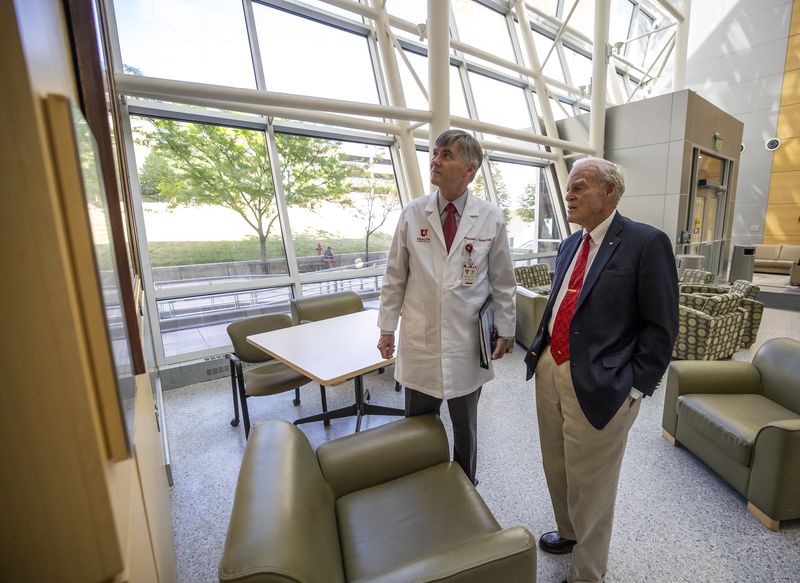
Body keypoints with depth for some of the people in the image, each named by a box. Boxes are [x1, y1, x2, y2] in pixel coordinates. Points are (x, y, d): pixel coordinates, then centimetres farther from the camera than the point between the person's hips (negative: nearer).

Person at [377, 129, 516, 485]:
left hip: (467, 343, 0)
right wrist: (387, 327, 3)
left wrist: (504, 330, 6)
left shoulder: (491, 219, -4)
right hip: (419, 341, 1)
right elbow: (395, 277, 2)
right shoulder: (412, 213, -2)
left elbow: (503, 282, 3)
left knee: (465, 426, 19)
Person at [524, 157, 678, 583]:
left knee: (590, 482, 12)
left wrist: (635, 388, -11)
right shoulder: (569, 244, 11)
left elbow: (661, 326, -10)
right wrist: (541, 350, 10)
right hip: (550, 371, 7)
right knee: (556, 468, 24)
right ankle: (568, 533, 52)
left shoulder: (647, 243, -10)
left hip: (597, 384, -7)